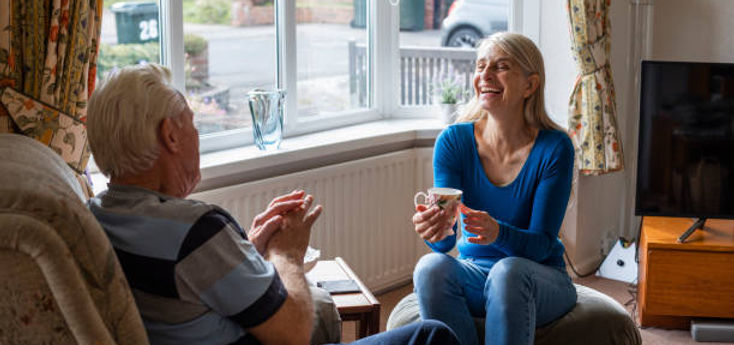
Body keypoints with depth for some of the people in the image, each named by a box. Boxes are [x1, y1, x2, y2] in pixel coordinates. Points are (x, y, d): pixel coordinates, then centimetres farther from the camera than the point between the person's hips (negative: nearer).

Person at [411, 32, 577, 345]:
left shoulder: (554, 149, -12)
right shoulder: (453, 141, -6)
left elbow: (542, 245, -15)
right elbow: (446, 241, -13)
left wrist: (498, 233, -37)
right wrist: (436, 232, -38)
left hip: (540, 281, -2)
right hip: (474, 273, 2)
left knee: (508, 271, -36)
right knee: (431, 266, -30)